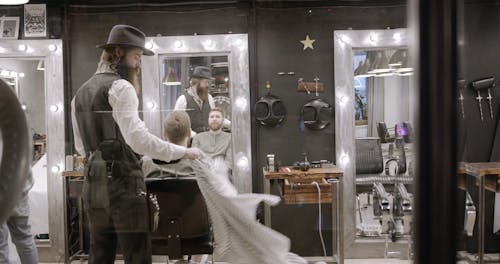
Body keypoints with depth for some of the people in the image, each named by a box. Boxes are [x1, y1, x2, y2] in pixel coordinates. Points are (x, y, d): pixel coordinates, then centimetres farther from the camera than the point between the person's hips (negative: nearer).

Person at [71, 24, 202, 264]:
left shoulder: (81, 93, 16)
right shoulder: (120, 87, -9)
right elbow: (138, 138, -20)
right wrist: (183, 152, -15)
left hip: (93, 184, 8)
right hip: (122, 182, -8)